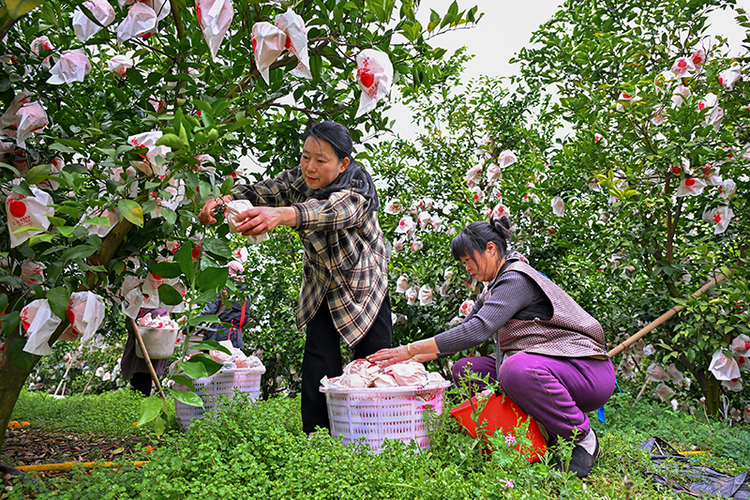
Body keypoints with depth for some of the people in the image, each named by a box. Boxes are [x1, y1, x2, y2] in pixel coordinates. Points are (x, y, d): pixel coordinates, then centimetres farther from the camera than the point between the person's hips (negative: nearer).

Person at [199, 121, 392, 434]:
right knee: (319, 362, -8)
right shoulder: (297, 179, -12)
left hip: (364, 284, -3)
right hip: (321, 284, 3)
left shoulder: (358, 188, -29)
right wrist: (224, 201, -46)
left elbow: (330, 211, -49)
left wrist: (280, 214, -67)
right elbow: (259, 192, -23)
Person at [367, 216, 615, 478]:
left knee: (517, 368, -38)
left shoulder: (516, 279, -17)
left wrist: (409, 349, -26)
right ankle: (545, 429, 2)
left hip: (587, 370, -9)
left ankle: (584, 438, -13)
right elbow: (465, 329, 17)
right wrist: (415, 359, 5)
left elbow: (477, 331, -28)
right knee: (465, 369, 1)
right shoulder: (495, 287, 14)